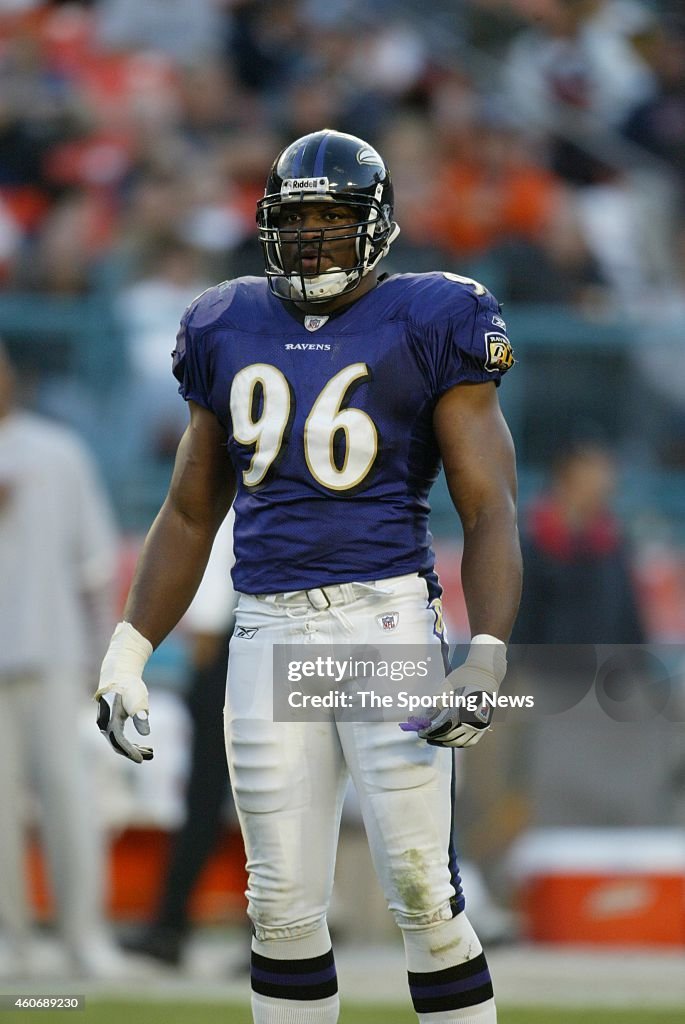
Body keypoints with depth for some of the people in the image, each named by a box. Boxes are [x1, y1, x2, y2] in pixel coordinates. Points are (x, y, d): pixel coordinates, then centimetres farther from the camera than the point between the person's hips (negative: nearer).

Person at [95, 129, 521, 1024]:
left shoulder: (427, 324, 0)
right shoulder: (230, 330, 14)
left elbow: (490, 512, -3)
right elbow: (189, 516, 23)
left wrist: (487, 658, -17)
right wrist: (127, 652, 14)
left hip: (388, 621, -4)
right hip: (269, 636, 4)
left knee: (424, 897, -8)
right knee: (282, 908, 5)